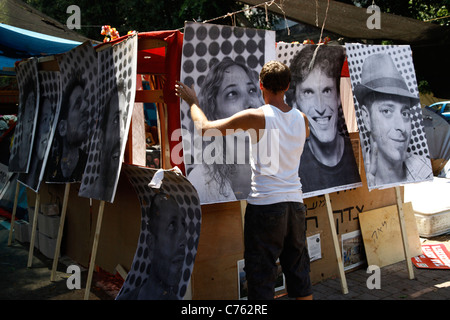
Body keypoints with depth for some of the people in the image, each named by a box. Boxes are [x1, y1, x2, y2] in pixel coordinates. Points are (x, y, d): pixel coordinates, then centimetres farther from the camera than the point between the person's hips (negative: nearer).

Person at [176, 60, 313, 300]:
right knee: (299, 271, 17)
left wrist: (192, 101, 12)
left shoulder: (255, 117, -10)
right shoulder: (301, 119, 6)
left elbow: (205, 128, -6)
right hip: (295, 202, 6)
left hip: (264, 204, -5)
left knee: (261, 272, 5)